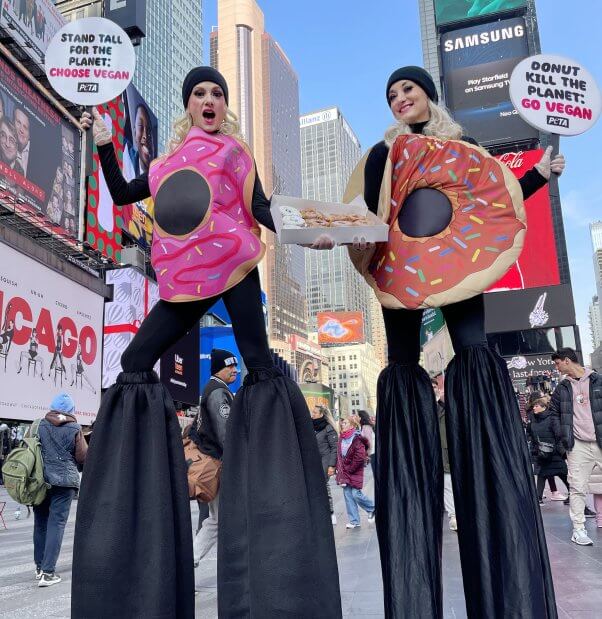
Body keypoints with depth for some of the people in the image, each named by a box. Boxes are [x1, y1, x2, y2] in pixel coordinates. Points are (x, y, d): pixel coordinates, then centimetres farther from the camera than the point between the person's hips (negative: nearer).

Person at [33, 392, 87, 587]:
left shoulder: (40, 425, 1)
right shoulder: (74, 429, -6)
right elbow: (83, 457, -2)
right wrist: (75, 468, 19)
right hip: (64, 480, -4)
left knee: (40, 523, 15)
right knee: (56, 524, -1)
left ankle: (39, 567, 25)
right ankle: (48, 572, -6)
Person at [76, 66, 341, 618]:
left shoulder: (234, 149, 10)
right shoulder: (168, 162, 21)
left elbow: (259, 208, 0)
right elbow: (122, 195, 24)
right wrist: (104, 145, 19)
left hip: (233, 268, -4)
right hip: (186, 281, 5)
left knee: (259, 362, -11)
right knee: (135, 363, 2)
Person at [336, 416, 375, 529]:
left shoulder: (356, 438, -14)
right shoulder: (341, 437, 8)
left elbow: (360, 457, -18)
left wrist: (350, 468, -12)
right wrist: (339, 467, 6)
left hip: (354, 471, -7)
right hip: (344, 471, 7)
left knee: (356, 494, -8)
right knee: (347, 495, 4)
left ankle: (372, 509, 21)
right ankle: (354, 521, 12)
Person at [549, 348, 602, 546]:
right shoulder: (562, 388, 12)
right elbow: (554, 414, 18)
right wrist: (564, 437, 5)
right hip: (578, 446, 1)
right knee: (577, 488, -2)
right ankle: (578, 529, 3)